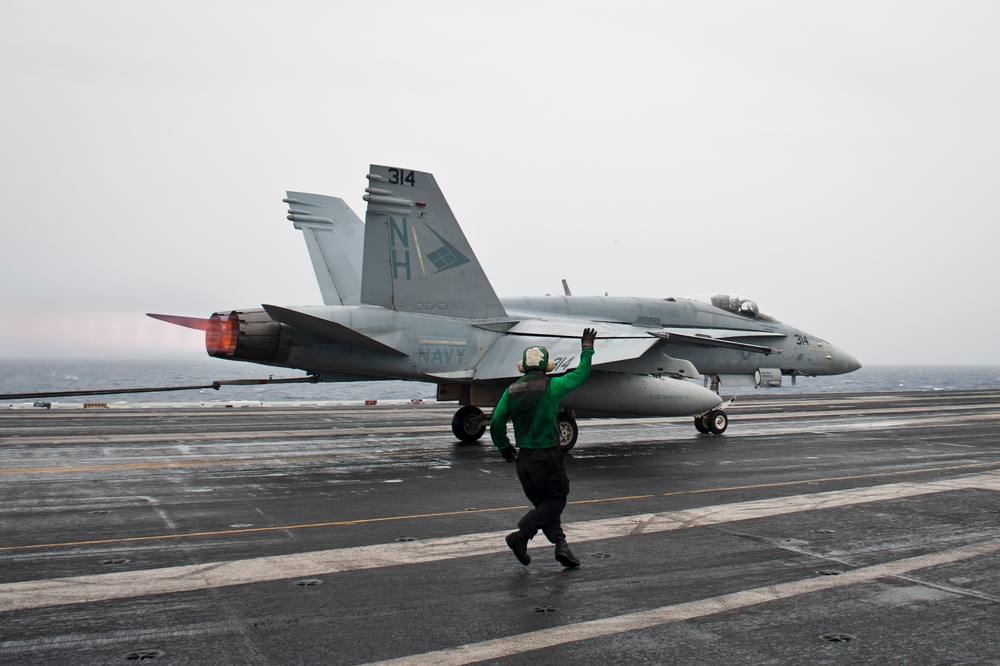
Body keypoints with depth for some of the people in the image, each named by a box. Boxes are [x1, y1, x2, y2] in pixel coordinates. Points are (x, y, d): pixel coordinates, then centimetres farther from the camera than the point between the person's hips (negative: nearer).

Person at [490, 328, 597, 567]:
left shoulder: (511, 391, 3)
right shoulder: (551, 386, -9)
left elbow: (496, 423, 2)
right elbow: (580, 375, 3)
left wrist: (504, 448, 16)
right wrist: (587, 350, 18)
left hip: (524, 457, 6)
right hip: (547, 455, -6)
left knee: (543, 503, 17)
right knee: (555, 501, 5)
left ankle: (560, 544, 11)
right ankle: (520, 536, -7)